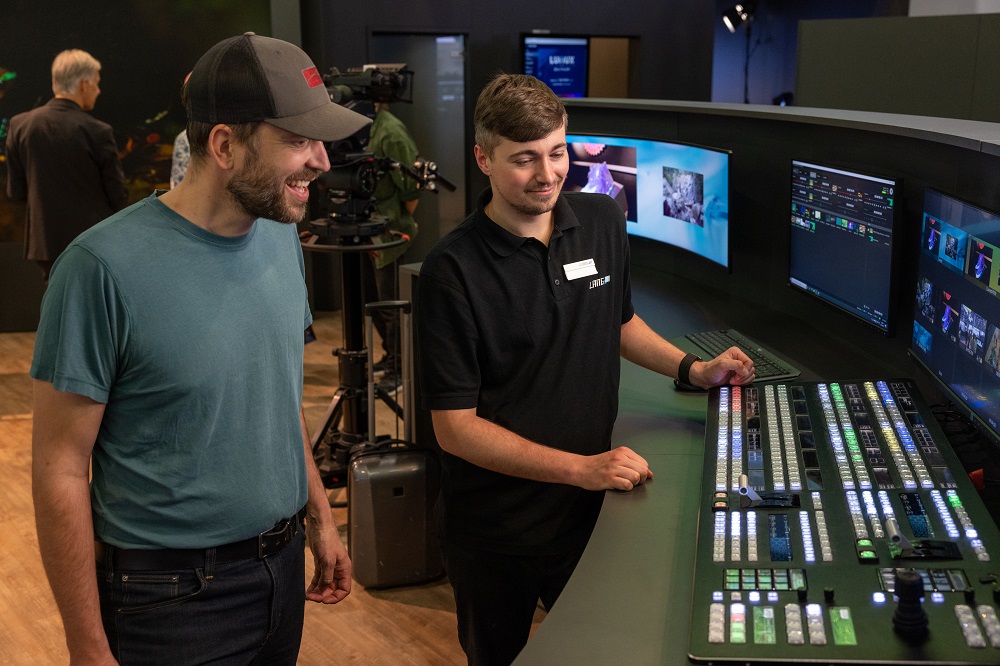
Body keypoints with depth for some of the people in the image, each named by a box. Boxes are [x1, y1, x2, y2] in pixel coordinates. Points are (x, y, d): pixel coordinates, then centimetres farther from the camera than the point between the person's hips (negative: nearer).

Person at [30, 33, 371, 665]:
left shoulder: (282, 238, -1)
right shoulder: (105, 267, -21)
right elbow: (60, 470, -16)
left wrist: (320, 517, 13)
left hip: (284, 566, 6)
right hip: (172, 596, -6)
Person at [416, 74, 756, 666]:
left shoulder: (604, 221, -2)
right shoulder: (452, 272, -19)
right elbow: (455, 426, -19)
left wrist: (694, 369, 3)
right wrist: (580, 467, -24)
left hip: (590, 508, 4)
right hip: (495, 533, -4)